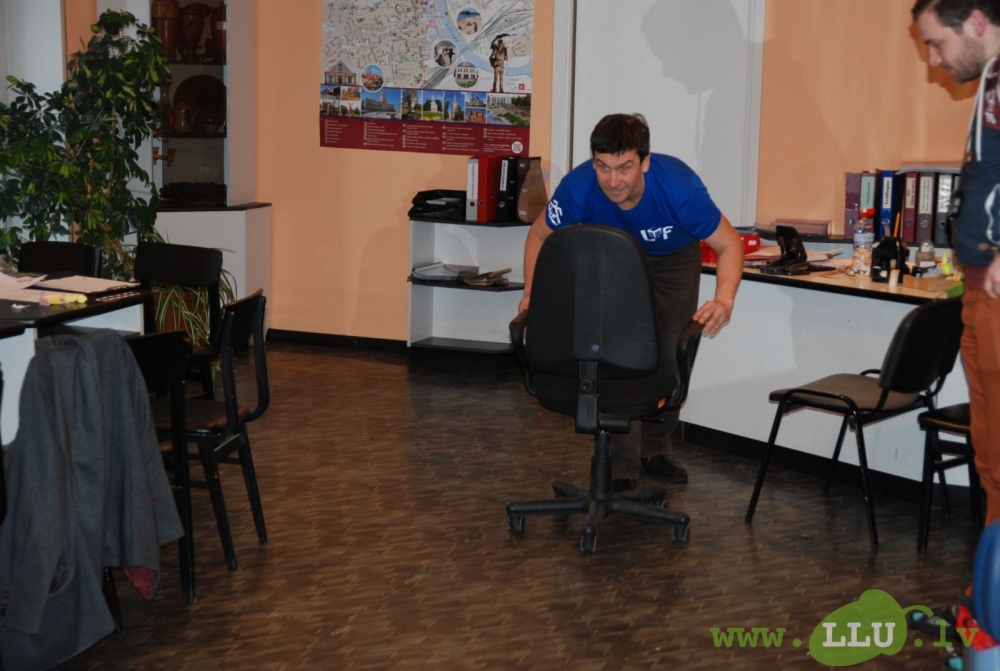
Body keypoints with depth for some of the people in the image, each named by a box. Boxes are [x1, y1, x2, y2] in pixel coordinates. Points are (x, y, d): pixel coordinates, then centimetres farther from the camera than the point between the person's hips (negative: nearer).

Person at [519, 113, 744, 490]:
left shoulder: (678, 186, -40)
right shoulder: (578, 188, -35)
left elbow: (729, 244, -29)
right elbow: (539, 235, -14)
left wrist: (724, 299, -47)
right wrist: (532, 293, -28)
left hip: (673, 259, 0)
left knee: (669, 356, 3)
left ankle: (654, 450, 25)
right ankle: (621, 465, -3)